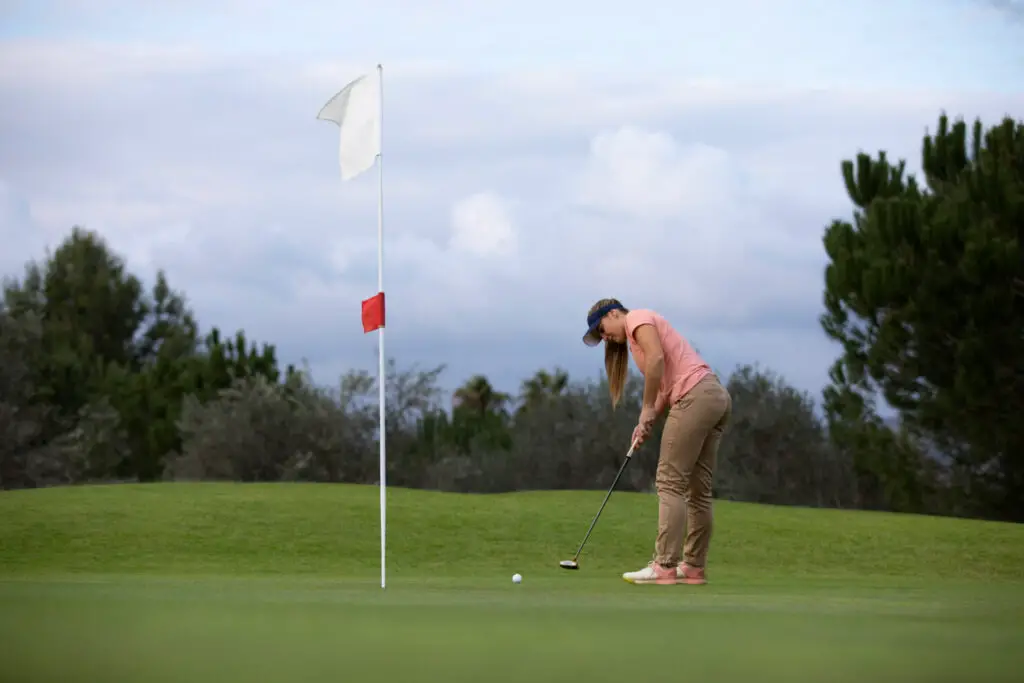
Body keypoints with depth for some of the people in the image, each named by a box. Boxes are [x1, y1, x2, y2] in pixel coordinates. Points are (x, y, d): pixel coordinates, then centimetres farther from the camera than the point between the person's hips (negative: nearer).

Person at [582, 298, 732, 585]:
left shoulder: (637, 318, 2)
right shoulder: (633, 341, 29)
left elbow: (657, 358, -15)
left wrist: (647, 409, -7)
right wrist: (648, 421, 6)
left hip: (696, 397, -10)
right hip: (717, 396, 10)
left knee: (670, 482, -10)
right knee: (697, 488, 8)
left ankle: (664, 566, -14)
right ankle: (694, 566, 8)